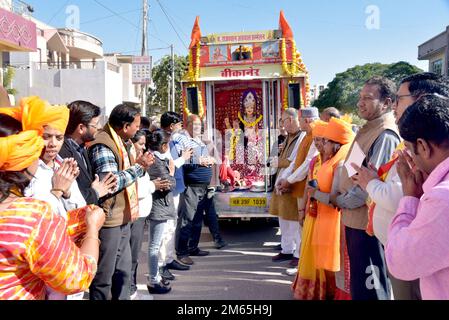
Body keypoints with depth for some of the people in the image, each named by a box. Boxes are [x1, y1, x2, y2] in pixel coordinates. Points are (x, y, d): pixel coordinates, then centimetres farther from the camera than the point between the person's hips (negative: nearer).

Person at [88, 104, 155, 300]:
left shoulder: (124, 142, 11)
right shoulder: (103, 146, -19)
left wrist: (141, 166, 1)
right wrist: (138, 166, -18)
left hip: (123, 218, 9)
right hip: (108, 219, -9)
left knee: (123, 271, 20)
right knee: (104, 276, 3)